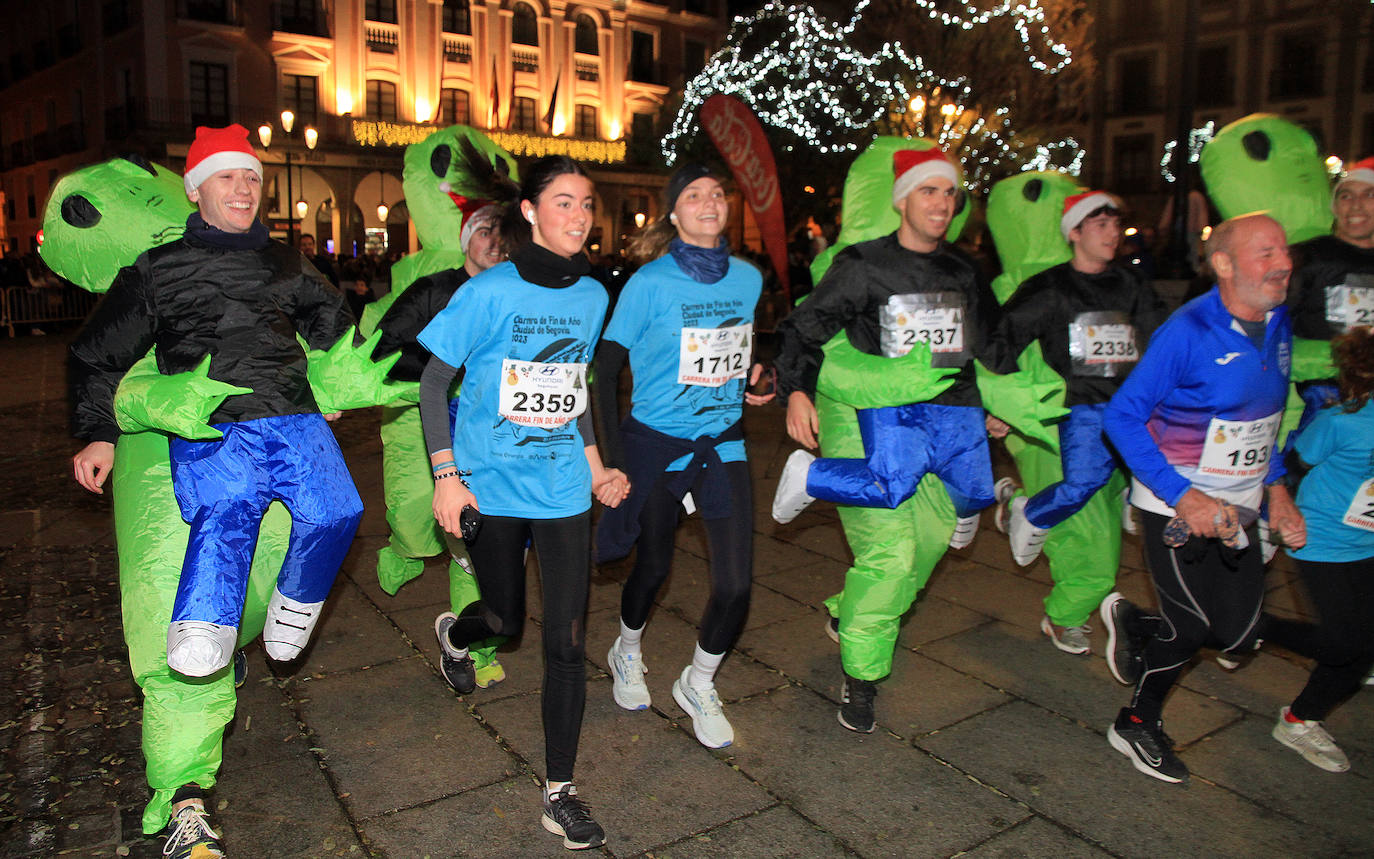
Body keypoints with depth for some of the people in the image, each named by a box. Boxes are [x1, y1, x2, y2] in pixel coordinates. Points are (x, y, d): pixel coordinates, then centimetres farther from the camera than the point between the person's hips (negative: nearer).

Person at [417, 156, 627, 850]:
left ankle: (559, 793, 15)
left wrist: (596, 466, 10)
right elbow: (433, 379, -6)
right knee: (505, 618, 14)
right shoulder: (489, 291, -11)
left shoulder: (591, 295, 3)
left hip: (563, 486, 3)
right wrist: (446, 475, -12)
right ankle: (455, 633, 53)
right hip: (492, 483, -3)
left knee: (568, 640, 0)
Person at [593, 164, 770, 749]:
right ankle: (627, 654, 46)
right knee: (654, 564, 13)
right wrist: (614, 459, -12)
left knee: (736, 581, -3)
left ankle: (698, 685, 24)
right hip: (655, 442, -3)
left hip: (723, 442, 4)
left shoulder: (749, 278, 1)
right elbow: (606, 371, -9)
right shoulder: (650, 282, -12)